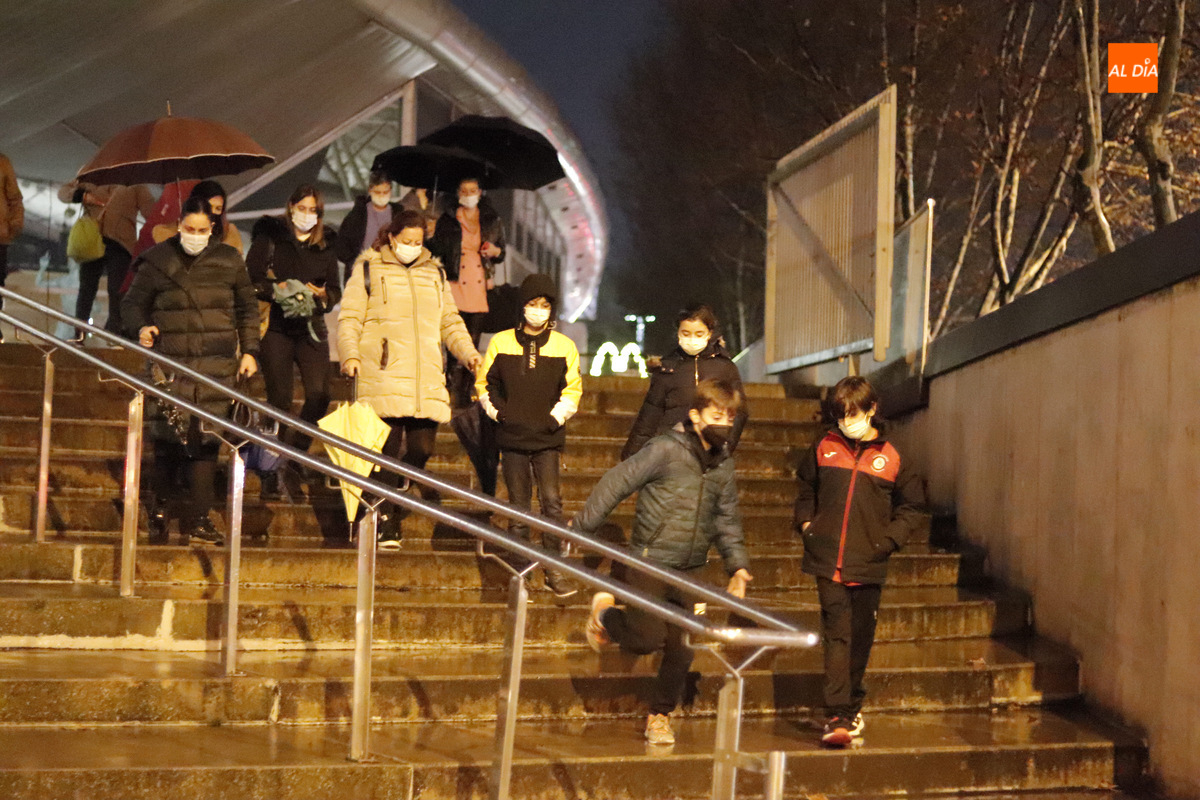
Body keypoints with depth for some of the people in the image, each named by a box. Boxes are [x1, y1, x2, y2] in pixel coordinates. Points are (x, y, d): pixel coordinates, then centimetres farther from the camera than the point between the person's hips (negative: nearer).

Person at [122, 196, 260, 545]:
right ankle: (160, 507, 17)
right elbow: (133, 303, 10)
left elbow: (247, 307, 18)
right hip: (171, 360, -1)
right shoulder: (157, 261, 6)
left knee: (207, 439, -2)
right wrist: (141, 327, -11)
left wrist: (248, 350, 12)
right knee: (169, 435, -4)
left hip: (218, 364, 1)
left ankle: (197, 519, 3)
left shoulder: (229, 260, 11)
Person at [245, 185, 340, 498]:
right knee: (280, 399, -5)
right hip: (276, 326, -3)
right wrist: (277, 290, -18)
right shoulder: (269, 237, 4)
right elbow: (250, 280, -3)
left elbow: (335, 290, 14)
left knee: (319, 395, -11)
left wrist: (323, 294, -8)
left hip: (311, 329, 3)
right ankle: (270, 471, 4)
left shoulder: (326, 245, 14)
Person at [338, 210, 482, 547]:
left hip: (427, 383, 4)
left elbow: (450, 321, 25)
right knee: (388, 453, -8)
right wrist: (350, 355, -13)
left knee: (421, 449, -5)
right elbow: (349, 319, 4)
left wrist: (468, 353, 9)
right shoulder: (368, 269, 8)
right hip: (383, 380, -4)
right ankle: (386, 531, -2)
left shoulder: (434, 273, 21)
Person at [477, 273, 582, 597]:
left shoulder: (564, 346, 3)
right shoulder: (501, 342, 4)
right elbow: (484, 382, 11)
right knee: (518, 507, 5)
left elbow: (573, 389, 9)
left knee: (551, 501, -12)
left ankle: (554, 569, -2)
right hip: (512, 437, 1)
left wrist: (558, 415, -4)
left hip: (547, 438, -1)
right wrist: (496, 411, -1)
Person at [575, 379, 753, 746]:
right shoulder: (666, 449, -12)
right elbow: (618, 482, -10)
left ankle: (660, 716, 25)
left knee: (681, 651, 6)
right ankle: (605, 612, 17)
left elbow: (727, 519, 18)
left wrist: (737, 564, 7)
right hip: (650, 561, -6)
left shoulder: (723, 464, 8)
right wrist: (582, 525, -10)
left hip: (688, 571, 6)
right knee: (649, 639, -13)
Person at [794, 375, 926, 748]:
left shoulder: (890, 458, 1)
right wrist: (805, 522, 8)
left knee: (860, 639, 9)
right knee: (837, 636, -7)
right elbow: (806, 489, 22)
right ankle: (838, 716, -10)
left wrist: (889, 538, -1)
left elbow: (912, 506, 11)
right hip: (827, 561, 0)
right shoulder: (824, 448, 5)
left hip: (868, 565, 0)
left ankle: (851, 707, 27)